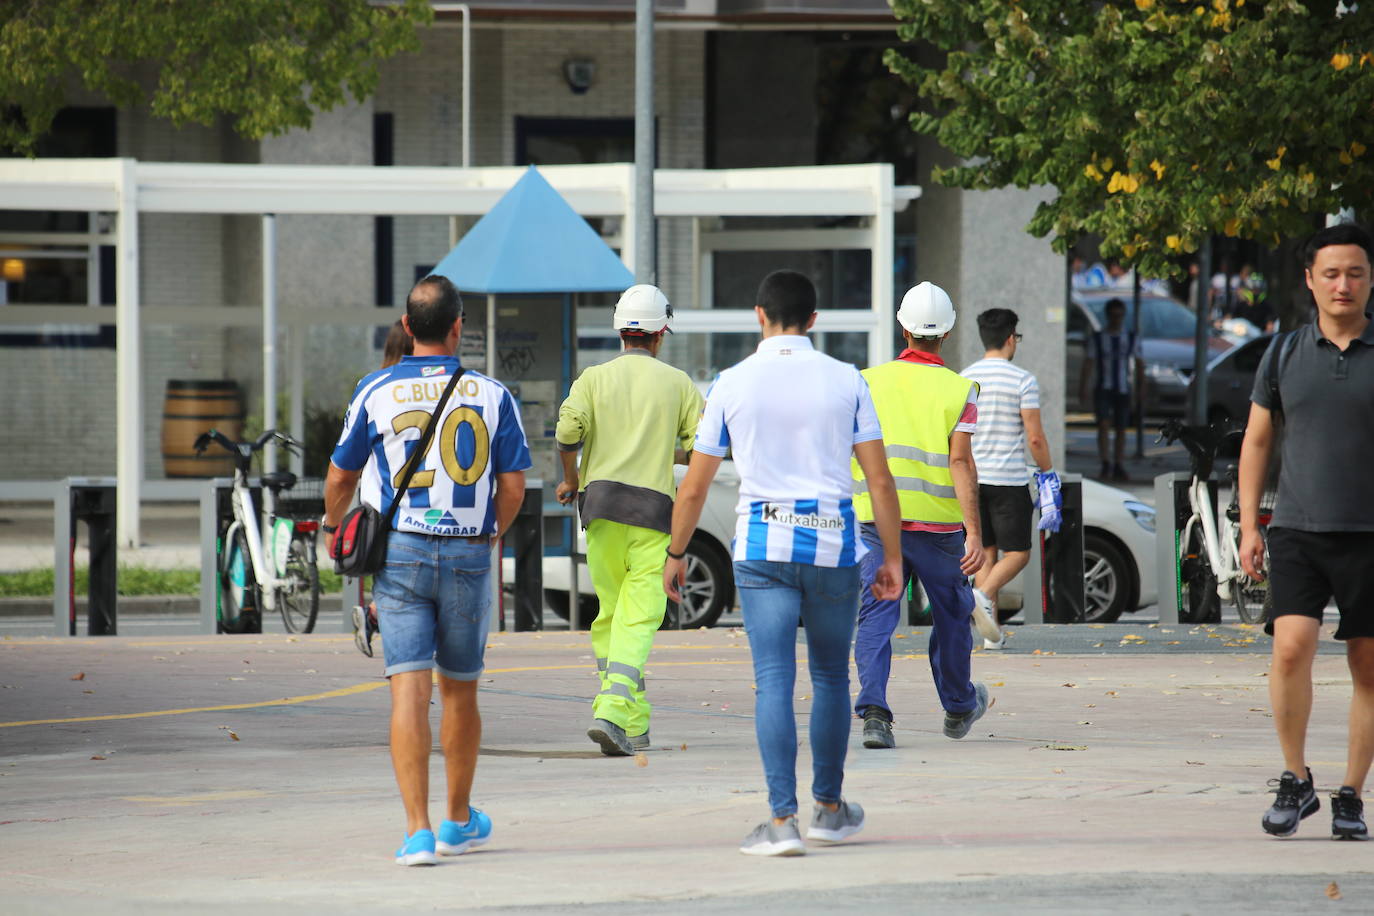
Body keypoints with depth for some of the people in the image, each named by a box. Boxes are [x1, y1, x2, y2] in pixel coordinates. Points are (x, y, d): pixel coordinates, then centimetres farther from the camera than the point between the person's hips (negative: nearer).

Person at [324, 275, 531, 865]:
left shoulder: (376, 392, -2)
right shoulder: (491, 395, -1)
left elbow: (340, 477, 8)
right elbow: (513, 487, 0)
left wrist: (334, 529, 28)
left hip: (400, 551, -1)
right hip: (468, 557, 1)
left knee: (409, 690, -6)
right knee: (459, 691, 15)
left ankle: (418, 830, -17)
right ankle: (460, 822, 30)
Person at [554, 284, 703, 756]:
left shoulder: (595, 378, 7)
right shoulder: (678, 383, 7)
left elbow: (569, 429, -10)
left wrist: (570, 478, 8)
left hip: (602, 504, 2)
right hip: (653, 508, -2)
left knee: (611, 615, 13)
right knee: (637, 621, -8)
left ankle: (632, 724, 14)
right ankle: (612, 713, -27)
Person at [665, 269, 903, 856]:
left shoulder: (732, 385, 1)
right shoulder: (846, 382, 2)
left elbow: (694, 485, 5)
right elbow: (880, 481, 0)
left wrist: (675, 554, 16)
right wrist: (891, 556, 9)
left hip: (762, 544, -1)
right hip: (833, 543, 1)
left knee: (774, 680, -3)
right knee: (831, 676, 16)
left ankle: (782, 819, -12)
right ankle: (829, 810, 25)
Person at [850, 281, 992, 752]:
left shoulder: (869, 382, 3)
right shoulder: (958, 390, -4)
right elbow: (961, 461, -12)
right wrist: (974, 532, -15)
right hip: (939, 524, -1)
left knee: (875, 617, -2)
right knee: (951, 615, 18)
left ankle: (873, 709, -21)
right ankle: (958, 707, 35)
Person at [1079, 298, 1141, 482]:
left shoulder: (1131, 339, 9)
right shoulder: (1097, 338, 3)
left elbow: (1139, 365, 11)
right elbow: (1088, 363, 0)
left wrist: (1141, 388, 3)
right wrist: (1083, 387, -9)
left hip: (1123, 390, 2)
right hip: (1103, 389, -2)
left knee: (1121, 429, 3)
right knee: (1103, 425, -16)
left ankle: (1118, 467, 10)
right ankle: (1106, 465, -15)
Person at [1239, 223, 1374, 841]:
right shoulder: (1285, 354, 7)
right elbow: (1257, 441, 13)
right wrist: (1248, 525, 6)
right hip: (1298, 532, 0)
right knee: (1292, 647, -16)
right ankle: (1295, 781, -1)